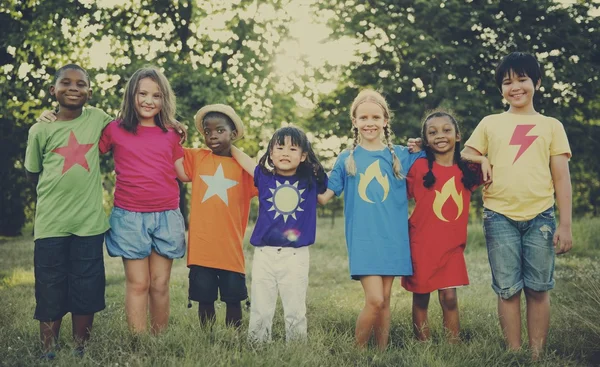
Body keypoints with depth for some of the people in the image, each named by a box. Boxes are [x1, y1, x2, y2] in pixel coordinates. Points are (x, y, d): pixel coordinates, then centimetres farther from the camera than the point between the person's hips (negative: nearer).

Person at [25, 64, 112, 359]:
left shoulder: (97, 119, 2)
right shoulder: (40, 130, -1)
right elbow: (33, 173, 11)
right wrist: (59, 187, 3)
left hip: (90, 222, 1)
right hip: (51, 223, -1)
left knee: (86, 291, 8)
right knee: (50, 293, 5)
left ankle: (80, 352, 22)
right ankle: (48, 355, 18)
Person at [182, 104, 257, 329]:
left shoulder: (243, 166, 3)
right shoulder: (197, 158, 6)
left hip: (231, 247, -1)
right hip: (201, 246, 1)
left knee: (233, 299, 9)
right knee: (205, 299, 10)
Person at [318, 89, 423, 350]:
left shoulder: (401, 155, 7)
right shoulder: (347, 159, 5)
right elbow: (323, 197, 5)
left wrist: (421, 151, -4)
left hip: (392, 238, 2)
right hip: (362, 239, -2)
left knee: (384, 300, 7)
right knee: (374, 300, -13)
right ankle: (358, 350, 6)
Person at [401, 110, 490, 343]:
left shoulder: (467, 170, 3)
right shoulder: (418, 167, -6)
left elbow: (489, 179, 16)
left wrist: (484, 160, -1)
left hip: (452, 245, 2)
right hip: (421, 243, -2)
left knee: (449, 298, -3)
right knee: (421, 298, 7)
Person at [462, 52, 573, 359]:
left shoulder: (551, 126, 10)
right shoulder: (489, 124, 12)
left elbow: (561, 178, 7)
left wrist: (565, 224, 1)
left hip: (540, 217, 0)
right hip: (499, 217, 0)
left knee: (538, 289, 4)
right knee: (508, 290, 3)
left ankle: (537, 355, 13)